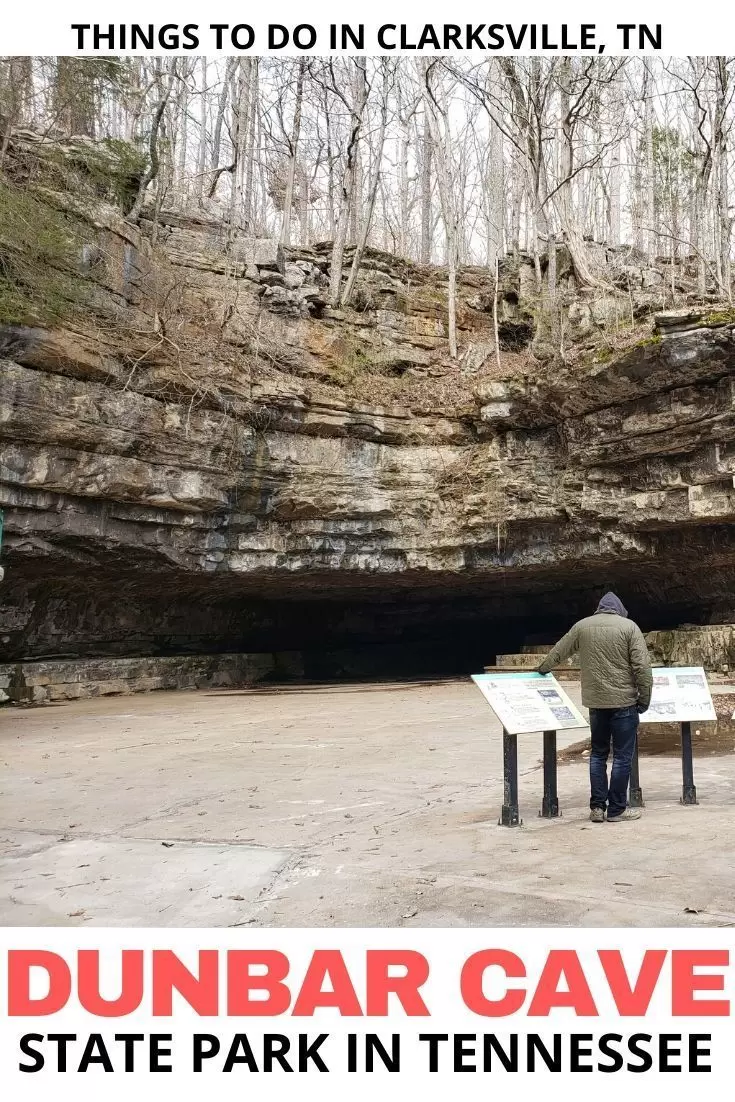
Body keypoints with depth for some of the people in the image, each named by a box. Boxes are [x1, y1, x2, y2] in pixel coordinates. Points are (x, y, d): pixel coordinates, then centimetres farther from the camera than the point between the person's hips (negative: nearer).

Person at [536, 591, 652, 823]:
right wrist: (645, 697, 0)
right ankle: (617, 810, 8)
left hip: (595, 701, 4)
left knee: (598, 753, 15)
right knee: (622, 756, 4)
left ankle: (597, 807, 13)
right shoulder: (629, 626, -3)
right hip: (624, 700, -4)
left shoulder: (581, 626, 8)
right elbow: (642, 666, -9)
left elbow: (559, 652, 20)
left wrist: (543, 669, 38)